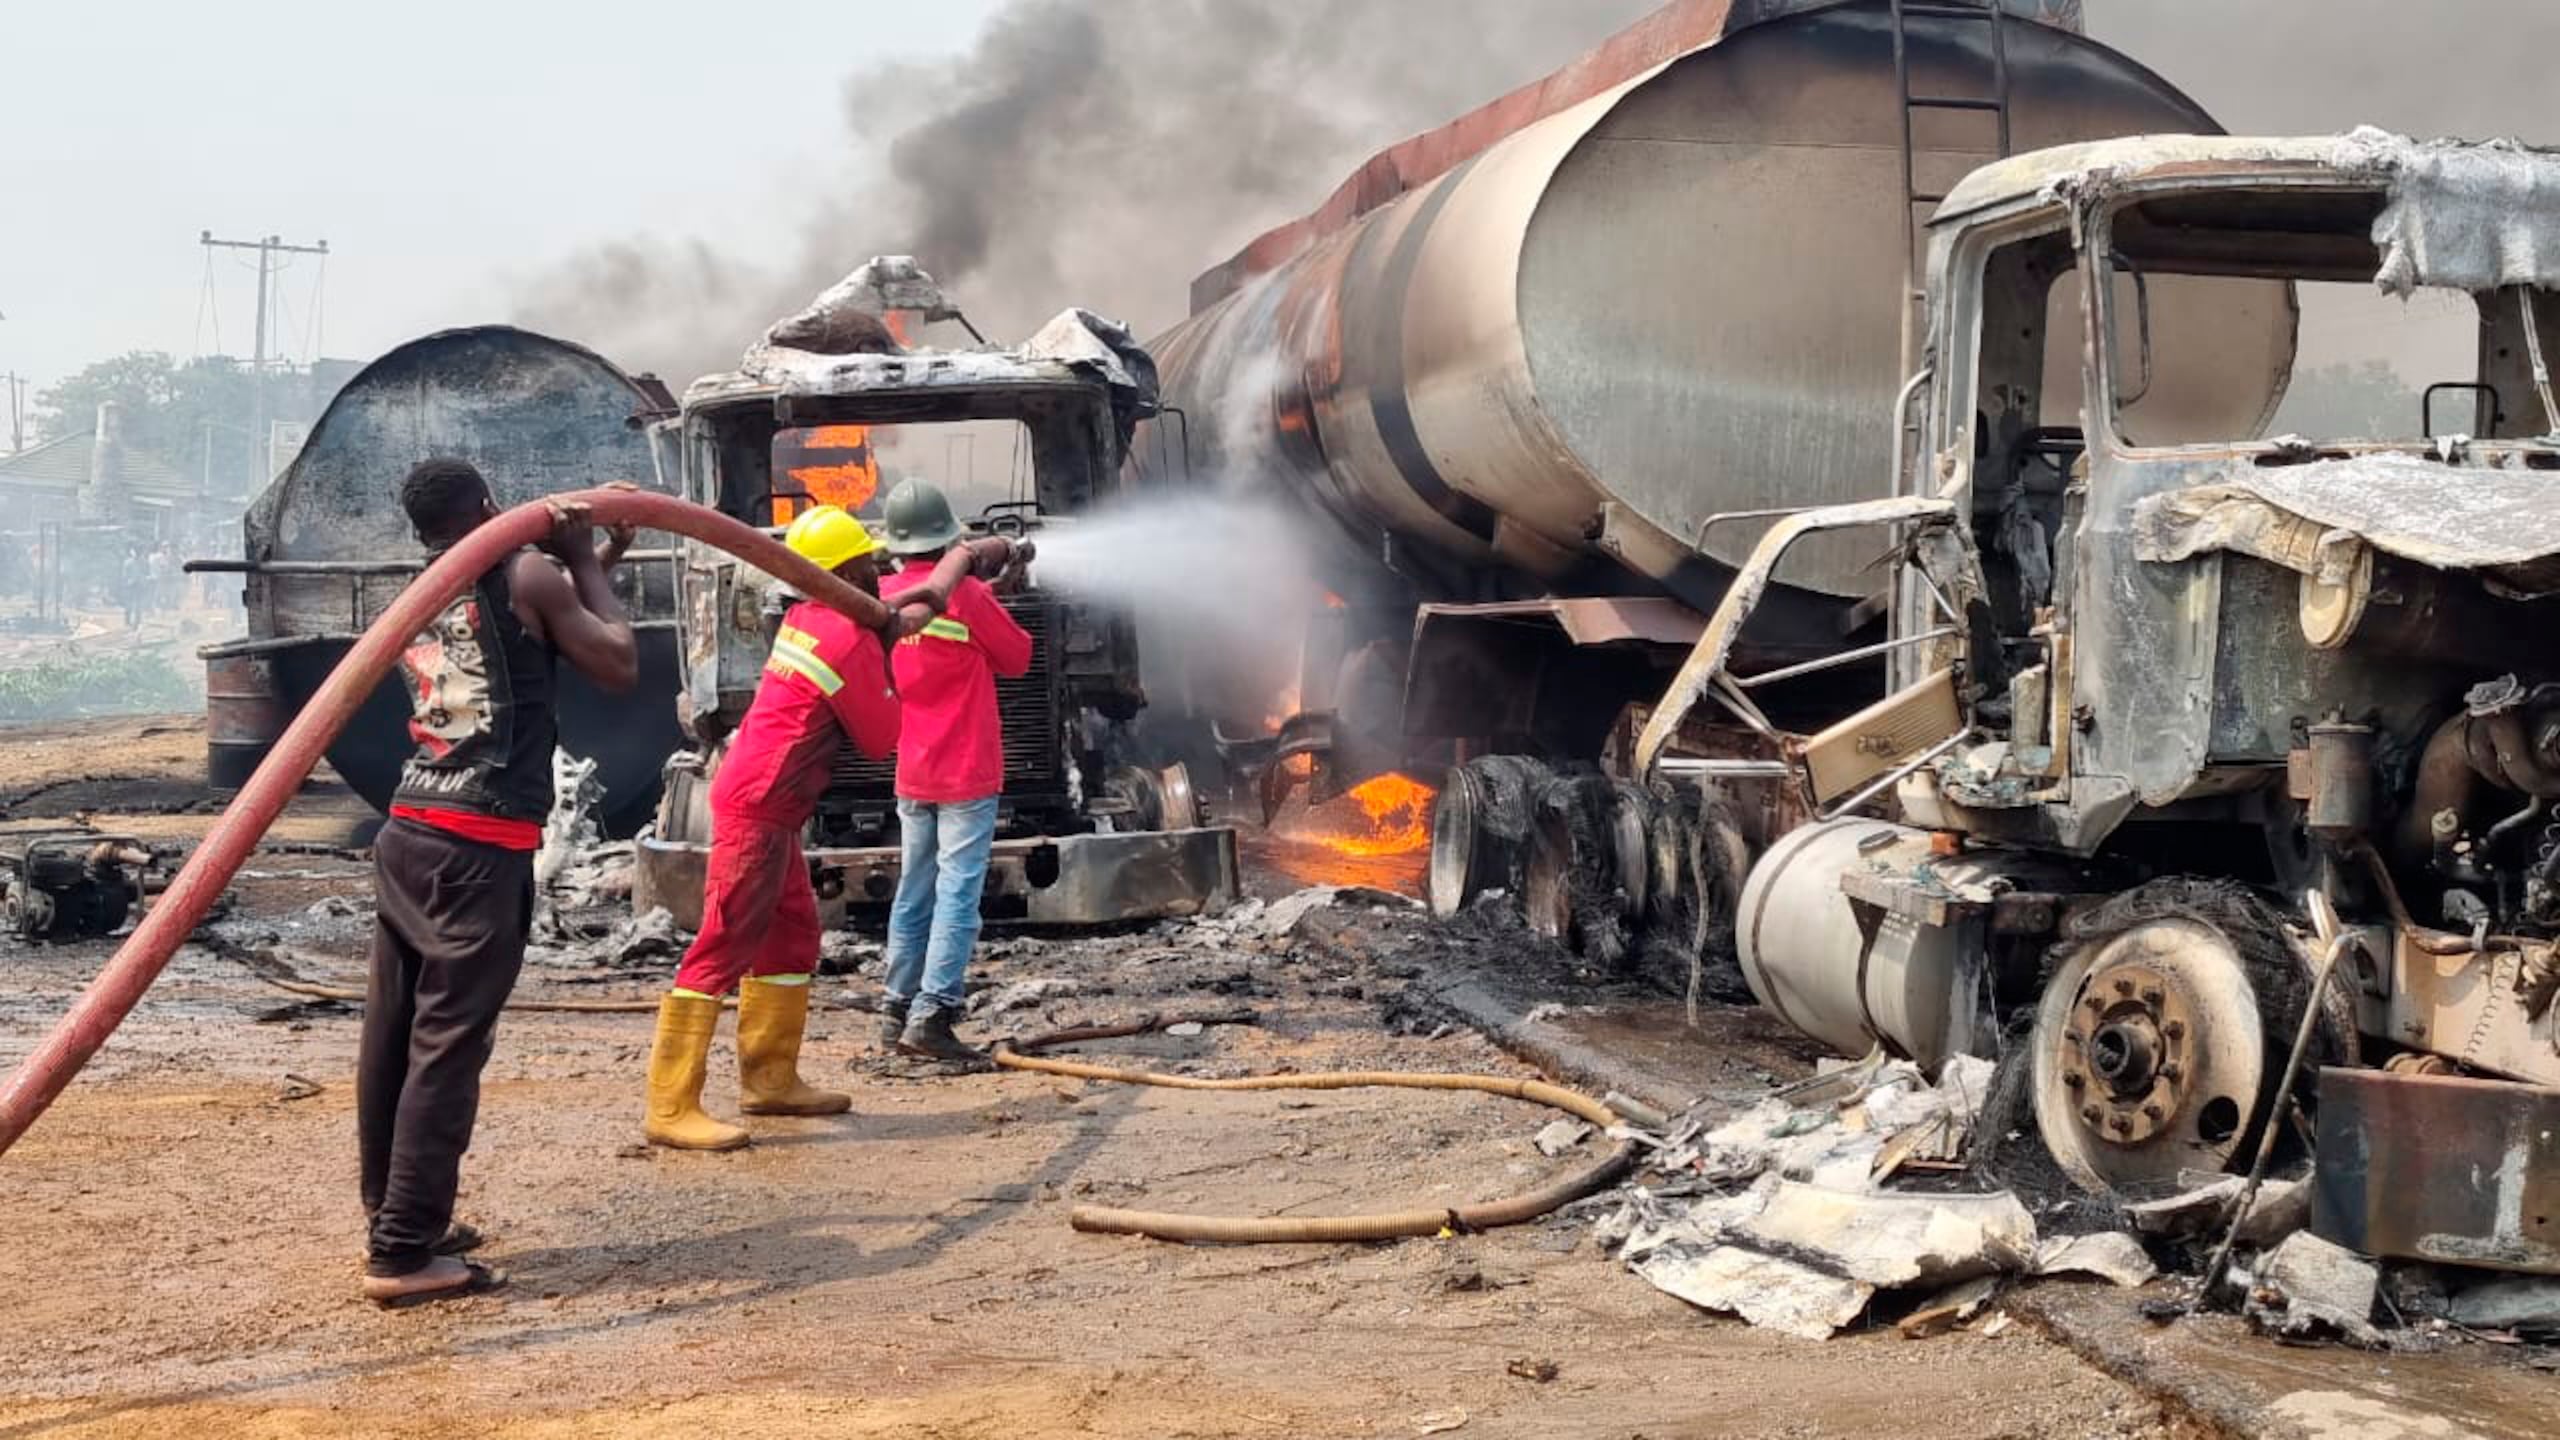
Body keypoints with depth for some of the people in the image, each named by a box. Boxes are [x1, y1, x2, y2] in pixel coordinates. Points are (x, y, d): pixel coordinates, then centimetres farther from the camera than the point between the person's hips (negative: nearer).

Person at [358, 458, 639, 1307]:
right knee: (447, 1044, -7)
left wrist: (587, 566, 30)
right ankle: (405, 1254, -7)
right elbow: (619, 666, 2)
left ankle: (393, 1222, 23)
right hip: (481, 847, -8)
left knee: (393, 1035, 12)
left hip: (409, 832, 8)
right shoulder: (528, 579, -3)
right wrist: (585, 566, 9)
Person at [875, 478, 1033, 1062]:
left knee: (913, 893, 14)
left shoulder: (885, 596, 1)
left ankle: (897, 1010, 19)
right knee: (957, 894, -6)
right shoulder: (966, 595, -15)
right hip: (967, 772, -6)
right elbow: (1016, 657, -2)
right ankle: (931, 1016, -12)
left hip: (912, 773, 6)